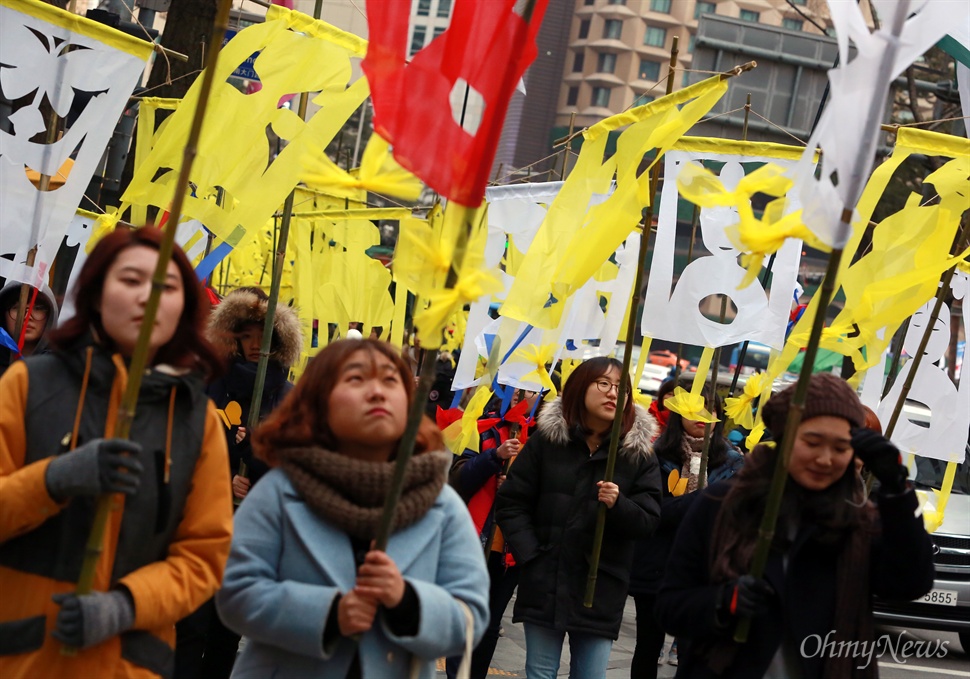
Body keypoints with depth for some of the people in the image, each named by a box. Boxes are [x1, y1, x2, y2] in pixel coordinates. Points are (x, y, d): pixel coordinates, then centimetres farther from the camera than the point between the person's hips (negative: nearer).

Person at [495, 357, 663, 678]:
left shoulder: (639, 453, 2)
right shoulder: (546, 438, 1)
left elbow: (649, 520, -3)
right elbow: (511, 503, 1)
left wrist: (618, 505, -23)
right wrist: (530, 556, -10)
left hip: (602, 589, 0)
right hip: (544, 583, 0)